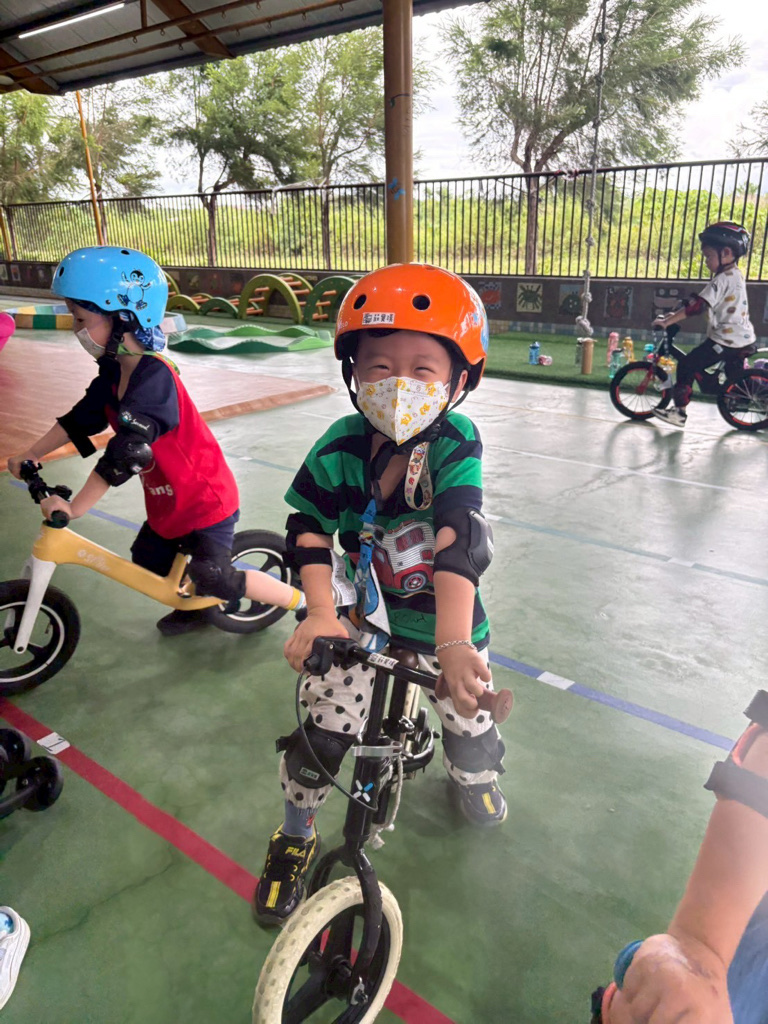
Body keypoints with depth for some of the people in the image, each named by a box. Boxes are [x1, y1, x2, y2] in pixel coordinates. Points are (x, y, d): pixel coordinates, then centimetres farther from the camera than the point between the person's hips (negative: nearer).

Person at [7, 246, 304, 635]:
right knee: (147, 560, 17)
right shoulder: (115, 370, -1)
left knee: (216, 580, -8)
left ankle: (304, 601, 8)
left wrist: (73, 507, -28)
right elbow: (82, 418, 10)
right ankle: (194, 608, 39)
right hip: (169, 499, 9)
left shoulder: (153, 378, -31)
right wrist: (30, 454, 7)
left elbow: (125, 454, -34)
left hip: (206, 499, -9)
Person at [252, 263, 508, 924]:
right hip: (364, 618, 1)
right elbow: (309, 529, -15)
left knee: (471, 727, 14)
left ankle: (473, 778, 54)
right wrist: (320, 614, -28)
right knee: (321, 733, 0)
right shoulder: (343, 446, -19)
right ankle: (296, 838, 31)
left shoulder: (455, 445, -25)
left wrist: (454, 643, -47)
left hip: (447, 624, 0)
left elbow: (458, 545, -37)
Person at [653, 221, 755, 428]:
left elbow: (697, 306, -25)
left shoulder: (722, 279, -17)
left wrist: (667, 321, -22)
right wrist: (677, 314, 16)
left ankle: (679, 412, -4)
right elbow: (702, 303, 20)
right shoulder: (736, 275, 14)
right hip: (744, 339, 10)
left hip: (726, 340, -10)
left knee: (686, 365, -6)